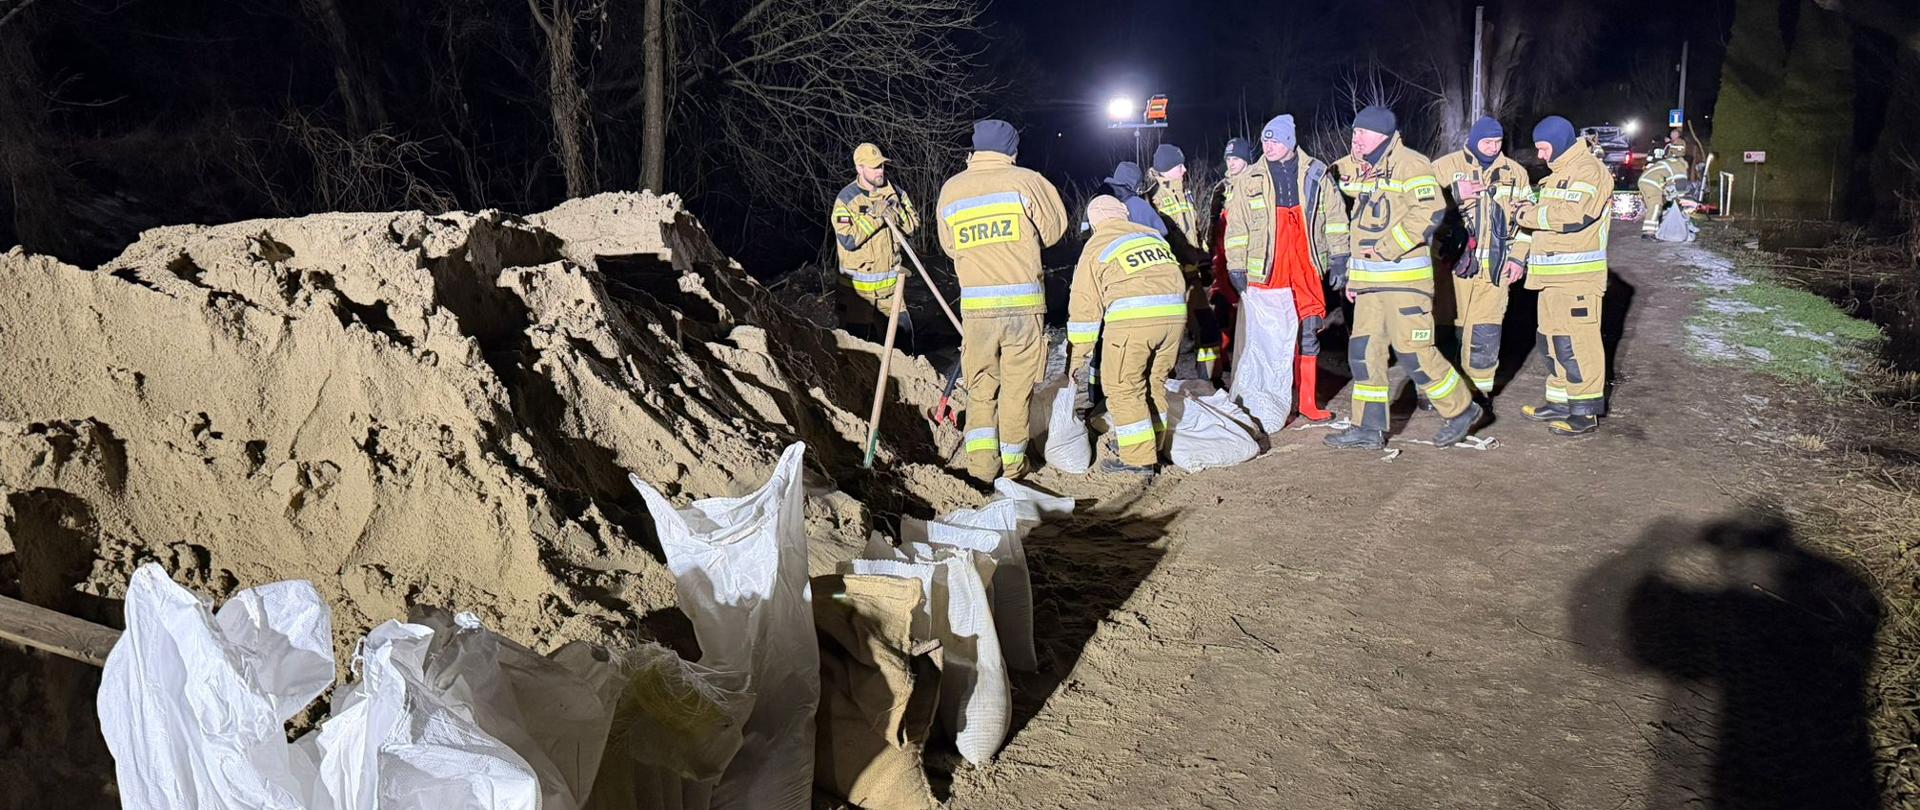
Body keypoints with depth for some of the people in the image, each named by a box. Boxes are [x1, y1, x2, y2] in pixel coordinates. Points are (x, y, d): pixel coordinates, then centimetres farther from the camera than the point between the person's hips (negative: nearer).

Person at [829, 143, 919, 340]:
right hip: (857, 286, -4)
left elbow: (914, 224, 4)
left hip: (890, 282, 4)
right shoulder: (846, 199, -12)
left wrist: (895, 213, -15)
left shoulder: (894, 193, 4)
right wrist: (873, 217, -23)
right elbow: (848, 240, -20)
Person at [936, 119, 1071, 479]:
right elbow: (1055, 228, 8)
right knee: (1018, 385, 9)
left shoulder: (951, 189, 7)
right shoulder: (1026, 180, -2)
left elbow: (950, 246, 13)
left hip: (975, 305, 2)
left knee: (980, 384, 13)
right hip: (1024, 303, -2)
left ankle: (982, 458, 5)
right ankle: (1012, 460, 14)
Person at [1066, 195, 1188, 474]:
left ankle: (1138, 459, 7)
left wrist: (1076, 359, 14)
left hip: (1133, 319, -5)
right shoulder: (1152, 235, 25)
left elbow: (1084, 307, 9)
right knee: (1155, 383, 20)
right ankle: (1151, 446, 31)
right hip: (1174, 315, 6)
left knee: (1124, 388, 6)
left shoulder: (1095, 247, 11)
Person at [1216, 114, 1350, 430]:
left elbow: (1334, 216, 9)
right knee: (1271, 339, -2)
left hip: (1307, 272, 2)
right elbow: (1236, 227, 2)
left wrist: (1338, 257, 5)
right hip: (1266, 272, -2)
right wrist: (1236, 267, -2)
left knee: (1309, 335, 8)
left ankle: (1308, 401, 18)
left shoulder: (1316, 174, 5)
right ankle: (1270, 406, 7)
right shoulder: (1247, 181, 1)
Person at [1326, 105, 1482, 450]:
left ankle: (1461, 409, 12)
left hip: (1404, 277, -8)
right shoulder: (1359, 171, 17)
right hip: (1369, 280, 8)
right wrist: (1353, 275, 22)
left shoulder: (1409, 164, -10)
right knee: (1364, 351, 6)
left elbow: (1430, 210, -23)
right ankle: (1369, 428, 13)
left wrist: (1389, 248, -21)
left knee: (1413, 350, -7)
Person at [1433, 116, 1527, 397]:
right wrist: (1455, 195, -17)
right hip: (1452, 262, -3)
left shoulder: (1515, 173, 13)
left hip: (1494, 267, 3)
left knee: (1486, 331, 3)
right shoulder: (1445, 167, 1)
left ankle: (1480, 385, 15)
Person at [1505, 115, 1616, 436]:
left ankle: (1586, 412, -4)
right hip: (1553, 276, 10)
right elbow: (1542, 217, 26)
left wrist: (1527, 213, -12)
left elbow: (1570, 215, -25)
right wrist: (1520, 256, 17)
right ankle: (1560, 402, 24)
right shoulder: (1559, 173, 21)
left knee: (1575, 342, -9)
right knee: (1551, 339, 15)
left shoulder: (1587, 170, -11)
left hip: (1577, 277, -10)